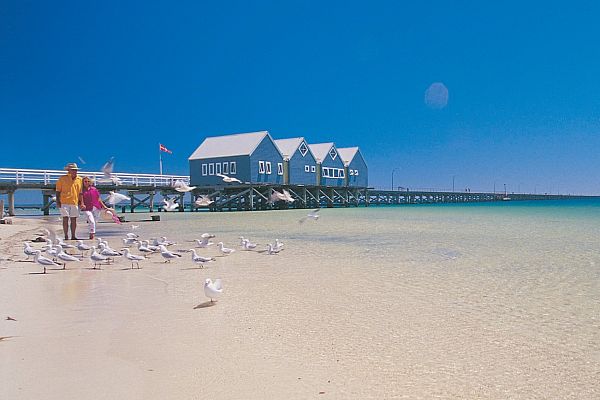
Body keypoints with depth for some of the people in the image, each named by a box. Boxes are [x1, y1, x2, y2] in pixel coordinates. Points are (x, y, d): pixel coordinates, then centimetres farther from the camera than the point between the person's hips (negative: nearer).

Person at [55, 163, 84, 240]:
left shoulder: (79, 179, 11)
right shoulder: (63, 178, 1)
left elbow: (80, 192, 14)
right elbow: (58, 191, 2)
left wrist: (81, 202, 7)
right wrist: (58, 201, -6)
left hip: (75, 202, 3)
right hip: (64, 202, -3)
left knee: (74, 219, 6)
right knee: (65, 219, -3)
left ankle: (73, 236, 13)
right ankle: (66, 236, 1)